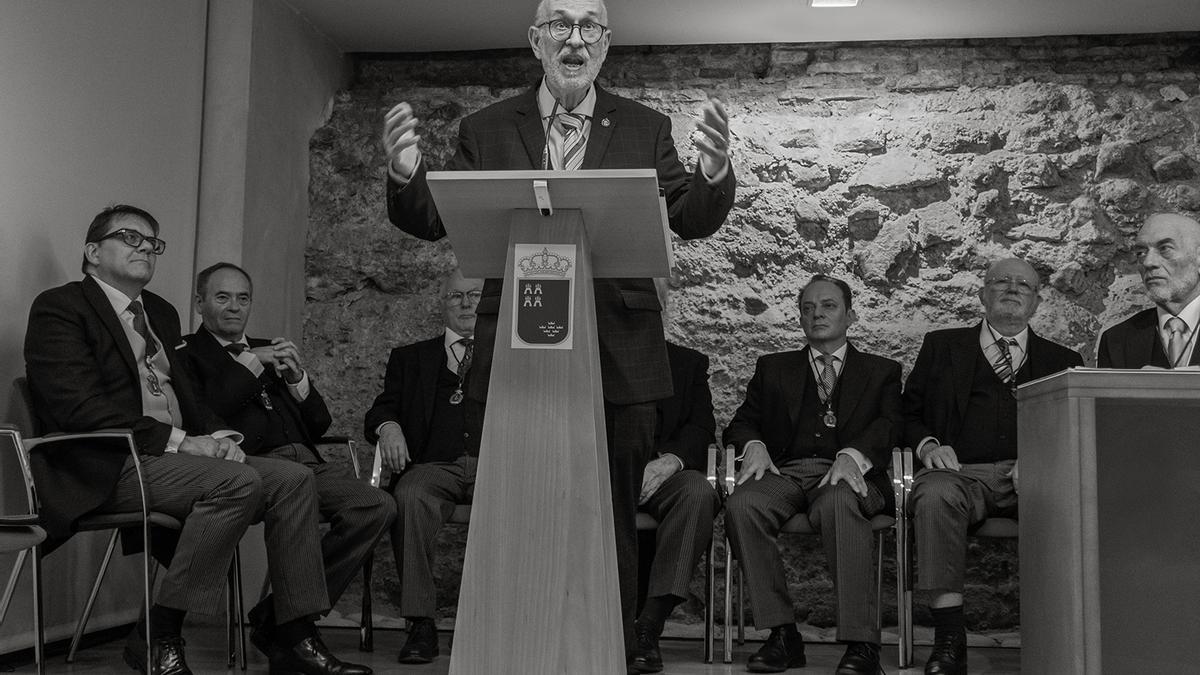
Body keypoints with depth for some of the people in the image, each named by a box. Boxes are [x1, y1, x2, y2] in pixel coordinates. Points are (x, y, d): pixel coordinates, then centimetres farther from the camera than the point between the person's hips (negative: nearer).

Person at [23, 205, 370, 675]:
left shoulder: (162, 313, 24)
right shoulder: (59, 309, -2)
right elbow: (79, 406, -15)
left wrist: (219, 437, 0)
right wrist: (179, 442, -19)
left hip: (177, 456, 8)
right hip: (107, 470, -8)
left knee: (293, 479, -10)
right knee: (238, 482, -29)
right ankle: (158, 637, -19)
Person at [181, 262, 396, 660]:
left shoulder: (270, 350, 29)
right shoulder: (186, 354, 11)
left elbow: (319, 426, 24)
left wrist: (297, 378, 5)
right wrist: (249, 365, -4)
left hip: (305, 460, 6)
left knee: (378, 507, -20)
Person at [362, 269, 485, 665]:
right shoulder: (411, 358, 26)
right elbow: (380, 411, 15)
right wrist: (388, 426, -9)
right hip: (435, 464, 1)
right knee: (409, 498, -35)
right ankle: (420, 625, -30)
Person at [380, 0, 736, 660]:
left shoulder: (645, 129, 7)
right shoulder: (486, 130, 7)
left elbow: (691, 220, -1)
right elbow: (435, 222, 2)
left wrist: (714, 172, -23)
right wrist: (404, 174, -20)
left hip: (617, 362, 0)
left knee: (612, 530, 8)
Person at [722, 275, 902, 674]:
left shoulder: (881, 371, 22)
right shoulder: (773, 368, 28)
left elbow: (889, 424, 4)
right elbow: (742, 422, 18)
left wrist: (853, 455, -17)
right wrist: (753, 445, -7)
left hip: (847, 475, -2)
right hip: (785, 472, 2)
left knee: (838, 505, -39)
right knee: (742, 505, -32)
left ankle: (861, 643, -38)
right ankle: (782, 634, -26)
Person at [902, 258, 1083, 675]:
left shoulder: (1062, 361, 24)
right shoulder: (942, 346, 23)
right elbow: (908, 413, 19)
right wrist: (928, 445, -3)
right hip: (963, 472, 0)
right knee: (935, 495, -36)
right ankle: (949, 636, -34)